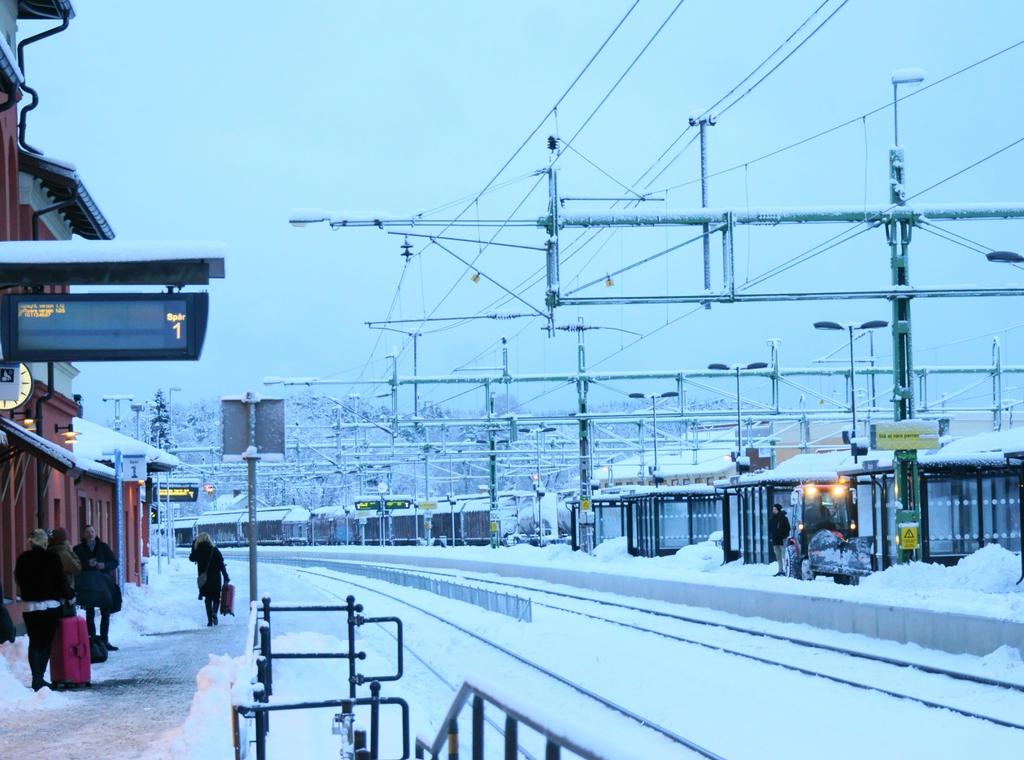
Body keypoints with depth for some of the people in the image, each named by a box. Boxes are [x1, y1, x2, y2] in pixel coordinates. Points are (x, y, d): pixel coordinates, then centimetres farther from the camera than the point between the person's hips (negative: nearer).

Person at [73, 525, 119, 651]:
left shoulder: (103, 547, 8)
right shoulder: (78, 549, 3)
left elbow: (114, 562, 6)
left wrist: (104, 565, -13)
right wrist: (87, 564, -20)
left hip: (103, 583, 3)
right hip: (87, 585, -3)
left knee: (106, 613, 6)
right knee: (90, 613, -4)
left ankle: (104, 641, 15)